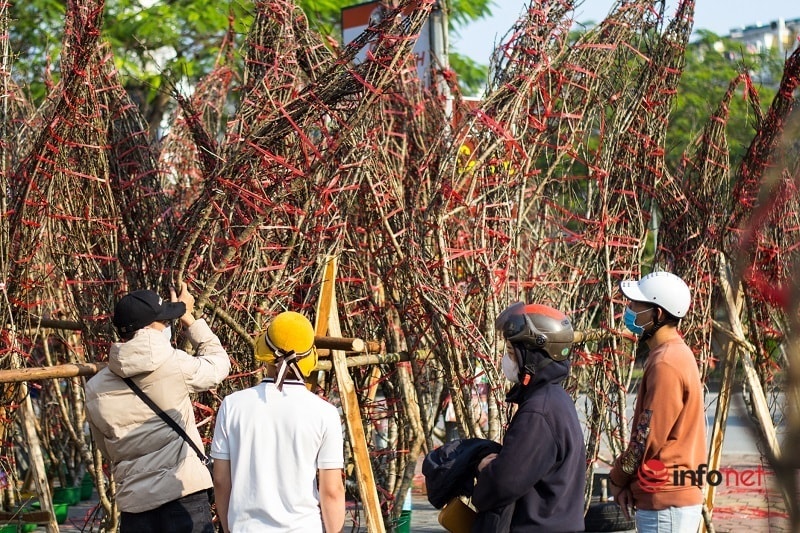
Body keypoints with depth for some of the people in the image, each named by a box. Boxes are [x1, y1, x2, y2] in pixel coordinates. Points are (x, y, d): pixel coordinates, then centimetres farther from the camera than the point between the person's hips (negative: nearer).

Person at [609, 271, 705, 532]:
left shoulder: (666, 364, -18)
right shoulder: (674, 354, 13)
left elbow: (648, 436, -17)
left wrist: (618, 479, -2)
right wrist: (626, 480, 8)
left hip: (665, 503, -10)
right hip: (674, 497, 10)